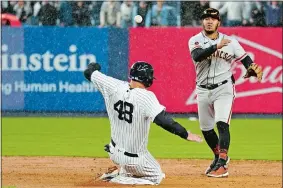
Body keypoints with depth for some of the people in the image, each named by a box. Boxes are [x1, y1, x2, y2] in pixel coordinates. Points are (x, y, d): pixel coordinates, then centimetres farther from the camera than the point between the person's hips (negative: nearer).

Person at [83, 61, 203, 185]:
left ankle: (121, 171, 14)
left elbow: (89, 73, 1)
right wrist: (186, 135, -32)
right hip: (135, 159, -7)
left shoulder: (115, 87, -12)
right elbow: (163, 120, -38)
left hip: (114, 152, 7)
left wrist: (93, 66, 25)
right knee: (156, 177, 17)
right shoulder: (146, 97, -26)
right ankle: (120, 179, -4)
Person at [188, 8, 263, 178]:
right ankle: (219, 157, 39)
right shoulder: (195, 41, -3)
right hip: (203, 91, 3)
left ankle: (222, 165, -26)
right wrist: (217, 46, -34)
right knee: (206, 128, 15)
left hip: (224, 89, -3)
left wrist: (253, 70, -22)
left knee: (222, 124, -21)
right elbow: (197, 56, -23)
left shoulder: (230, 41, -1)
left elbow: (245, 59, 0)